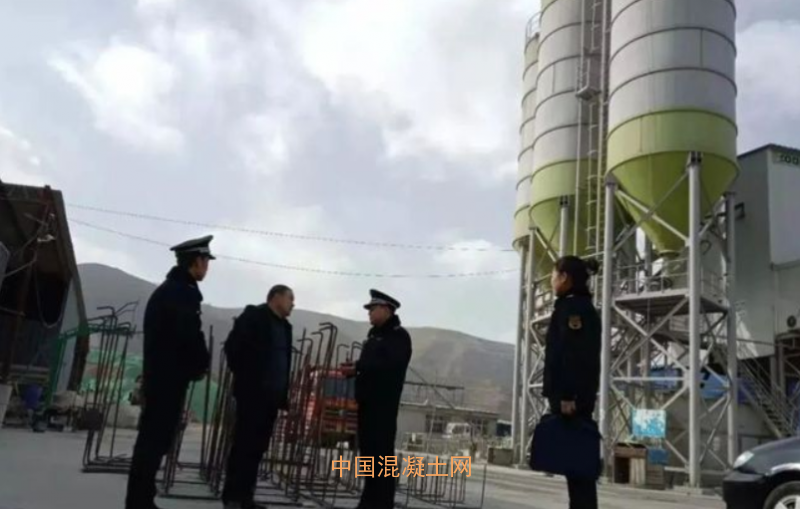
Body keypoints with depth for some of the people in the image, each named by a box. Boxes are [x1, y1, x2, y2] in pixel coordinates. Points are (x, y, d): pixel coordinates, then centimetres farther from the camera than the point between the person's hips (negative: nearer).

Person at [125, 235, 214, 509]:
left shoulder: (166, 290, 18)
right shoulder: (183, 292, -14)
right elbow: (190, 335, -20)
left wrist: (193, 365, 10)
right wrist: (202, 365, -2)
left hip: (159, 374, 10)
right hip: (170, 377, -10)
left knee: (153, 438, 12)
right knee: (155, 439, -6)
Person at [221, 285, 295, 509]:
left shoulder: (285, 326, 17)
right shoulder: (254, 316, -3)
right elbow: (232, 346, -9)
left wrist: (284, 393, 10)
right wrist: (244, 377, -8)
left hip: (271, 396, 7)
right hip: (252, 392, -6)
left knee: (257, 447, 7)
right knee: (243, 445, -4)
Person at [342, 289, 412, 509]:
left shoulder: (399, 335, -8)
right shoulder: (375, 334, 21)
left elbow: (389, 365, -21)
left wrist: (357, 368, -22)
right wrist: (354, 368, 4)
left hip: (383, 403, -9)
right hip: (368, 401, 9)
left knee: (381, 453, -8)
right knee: (369, 450, 11)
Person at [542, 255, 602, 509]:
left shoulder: (573, 306, -9)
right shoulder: (583, 307, 21)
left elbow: (574, 355, -19)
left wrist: (567, 395, -23)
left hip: (570, 396, -10)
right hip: (578, 395, 10)